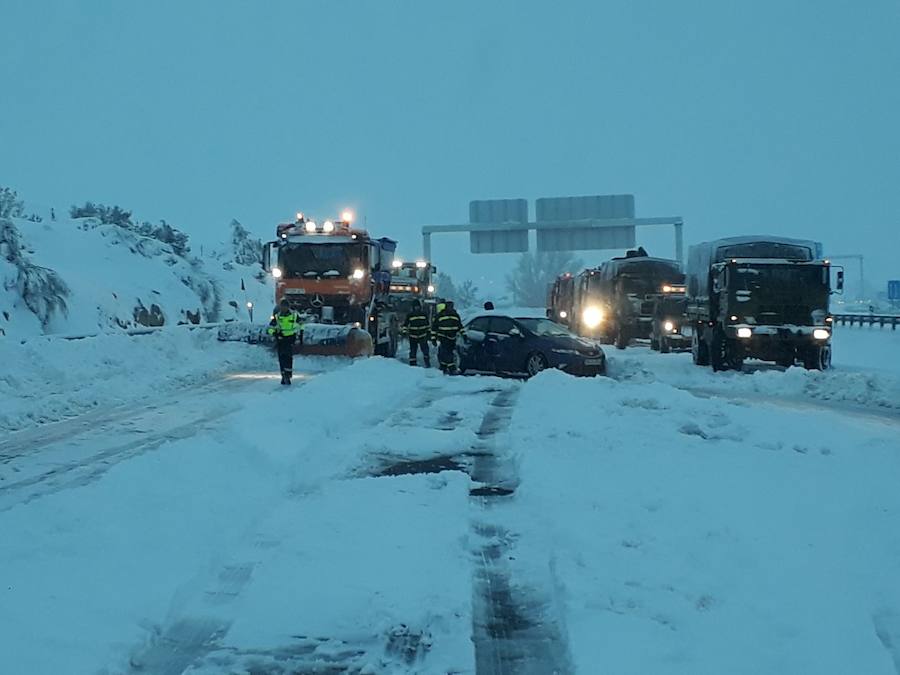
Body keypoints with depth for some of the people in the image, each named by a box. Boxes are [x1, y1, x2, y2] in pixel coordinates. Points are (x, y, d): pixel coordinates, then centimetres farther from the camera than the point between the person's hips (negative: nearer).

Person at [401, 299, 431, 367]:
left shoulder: (424, 313, 5)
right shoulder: (410, 314, -1)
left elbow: (427, 323, 15)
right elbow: (405, 324, 3)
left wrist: (428, 332, 15)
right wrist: (404, 331, -9)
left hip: (422, 335, 1)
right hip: (413, 336, -1)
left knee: (425, 350, -1)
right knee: (413, 351, 3)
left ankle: (427, 363, 9)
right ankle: (412, 364, 12)